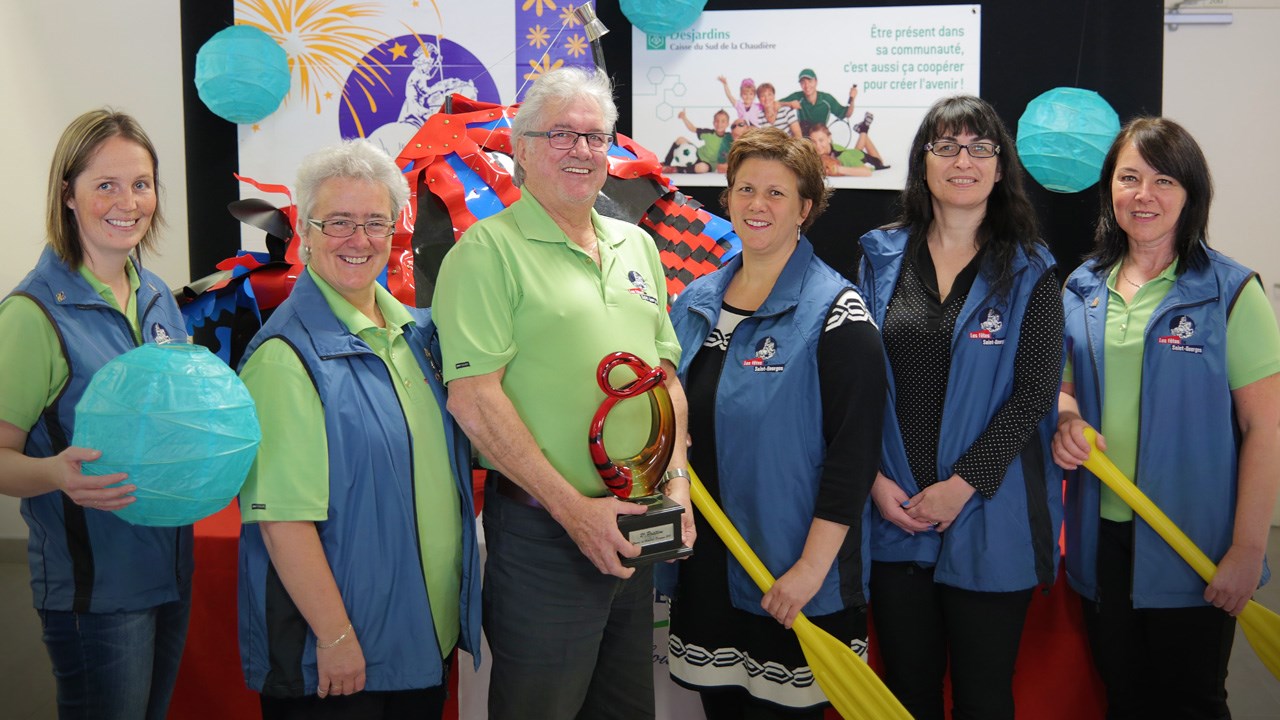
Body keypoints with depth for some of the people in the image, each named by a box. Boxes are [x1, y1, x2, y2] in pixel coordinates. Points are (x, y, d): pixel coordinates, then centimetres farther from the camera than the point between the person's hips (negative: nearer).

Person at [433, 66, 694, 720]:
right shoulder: (489, 248, -10)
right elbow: (472, 397, -17)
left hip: (634, 525, 7)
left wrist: (677, 481, 4)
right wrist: (572, 507, -18)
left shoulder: (637, 245, 13)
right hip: (542, 527, -6)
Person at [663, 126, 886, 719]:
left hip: (792, 584, -5)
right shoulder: (695, 301, 9)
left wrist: (811, 567, -19)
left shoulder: (835, 311, -10)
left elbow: (854, 448, -15)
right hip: (704, 565, 6)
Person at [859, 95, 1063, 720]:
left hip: (989, 520, -2)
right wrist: (875, 478, -6)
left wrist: (963, 485, -13)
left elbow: (1035, 392, -6)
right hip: (894, 512, 2)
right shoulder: (881, 257, 7)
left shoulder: (1030, 271, 1)